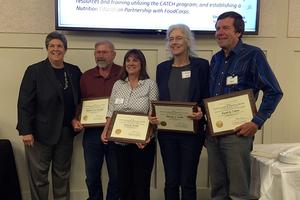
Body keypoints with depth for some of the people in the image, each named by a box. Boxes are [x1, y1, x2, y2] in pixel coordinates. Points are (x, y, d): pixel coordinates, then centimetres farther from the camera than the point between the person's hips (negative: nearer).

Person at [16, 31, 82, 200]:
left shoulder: (74, 71, 6)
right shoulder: (34, 71, -5)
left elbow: (78, 99, 15)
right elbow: (25, 103, -9)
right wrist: (26, 131, -13)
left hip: (66, 132, 4)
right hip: (41, 133, -3)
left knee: (63, 175, 14)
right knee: (39, 176, 7)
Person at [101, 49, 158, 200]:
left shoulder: (150, 84, -4)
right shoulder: (118, 85, 8)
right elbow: (111, 112, 8)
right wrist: (105, 131, -6)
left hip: (142, 142, -3)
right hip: (121, 141, 4)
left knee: (141, 184, 5)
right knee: (124, 183, 13)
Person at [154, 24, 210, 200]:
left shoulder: (201, 65, 0)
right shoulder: (162, 68, 9)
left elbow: (208, 97, -1)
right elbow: (158, 99, 12)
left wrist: (201, 112, -20)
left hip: (192, 131, -3)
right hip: (167, 131, 3)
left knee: (188, 182, 4)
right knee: (171, 181, 10)